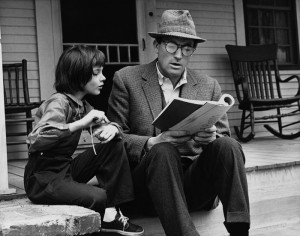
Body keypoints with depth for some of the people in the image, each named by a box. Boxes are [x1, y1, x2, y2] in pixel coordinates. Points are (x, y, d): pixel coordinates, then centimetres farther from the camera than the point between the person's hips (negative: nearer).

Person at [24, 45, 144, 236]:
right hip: (43, 179, -8)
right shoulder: (59, 103, -18)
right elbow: (35, 140, -33)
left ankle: (111, 214, -4)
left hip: (66, 169, 9)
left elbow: (106, 125, 13)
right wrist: (80, 123, -34)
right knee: (98, 197, -30)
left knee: (114, 145, -4)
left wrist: (112, 128, -13)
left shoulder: (82, 105, 7)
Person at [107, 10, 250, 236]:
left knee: (228, 145, -26)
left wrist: (212, 137, -14)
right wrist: (152, 143, -17)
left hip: (195, 180, 2)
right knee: (163, 151, -34)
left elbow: (224, 137, 12)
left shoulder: (209, 87, 12)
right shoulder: (127, 79, 4)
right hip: (147, 180, -2)